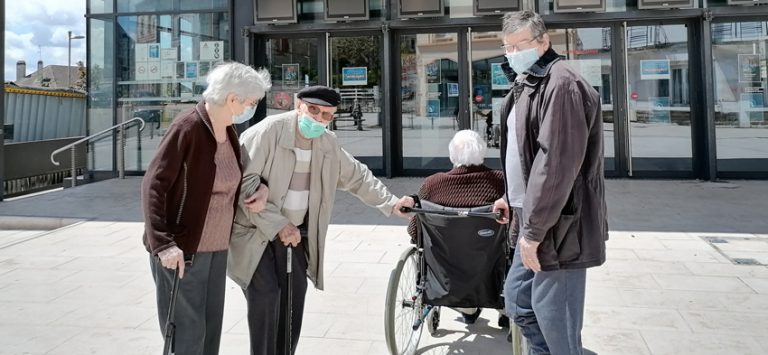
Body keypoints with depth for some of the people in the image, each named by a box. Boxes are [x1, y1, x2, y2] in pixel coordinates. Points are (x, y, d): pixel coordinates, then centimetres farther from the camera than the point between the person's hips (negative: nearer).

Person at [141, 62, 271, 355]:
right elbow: (153, 185, -20)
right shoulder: (187, 127, -17)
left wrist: (261, 187, 0)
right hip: (182, 249, -7)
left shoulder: (229, 131, 5)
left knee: (211, 328, 14)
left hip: (216, 247, 7)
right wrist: (163, 243, -28)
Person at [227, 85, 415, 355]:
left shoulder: (328, 143, 5)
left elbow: (357, 176, 14)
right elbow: (244, 182, -21)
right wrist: (277, 225, -24)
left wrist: (390, 203, 3)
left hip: (297, 234, 6)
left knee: (293, 303, 9)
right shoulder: (268, 131, -16)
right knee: (266, 294, -17)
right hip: (257, 233, -6)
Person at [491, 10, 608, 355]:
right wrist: (513, 197, 23)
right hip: (535, 218, 10)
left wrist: (534, 228, -22)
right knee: (518, 300, 17)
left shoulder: (561, 84, -17)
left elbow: (557, 162, -23)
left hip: (557, 224, -10)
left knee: (552, 313, -2)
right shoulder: (526, 84, 15)